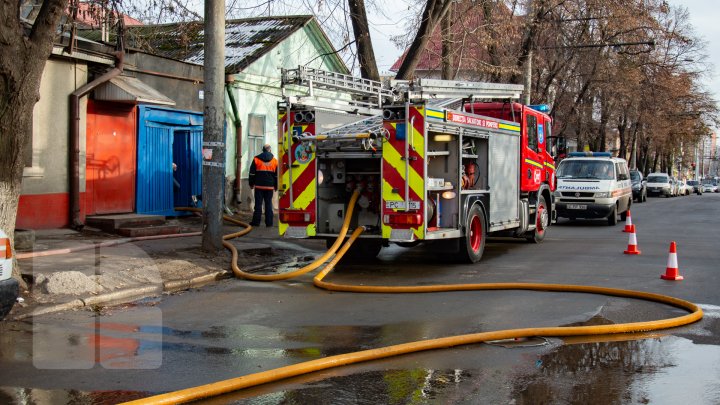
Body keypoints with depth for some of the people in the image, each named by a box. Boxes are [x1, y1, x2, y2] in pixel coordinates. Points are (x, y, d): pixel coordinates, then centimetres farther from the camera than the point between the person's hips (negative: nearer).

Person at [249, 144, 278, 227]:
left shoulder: (256, 159, 1)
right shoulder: (274, 161, 6)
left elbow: (252, 173, 2)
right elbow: (276, 175, 10)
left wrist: (251, 183, 11)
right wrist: (276, 186, 17)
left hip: (259, 186, -1)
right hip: (270, 186, 1)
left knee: (258, 204, 0)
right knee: (268, 204, 4)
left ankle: (256, 221, 0)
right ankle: (269, 222, 3)